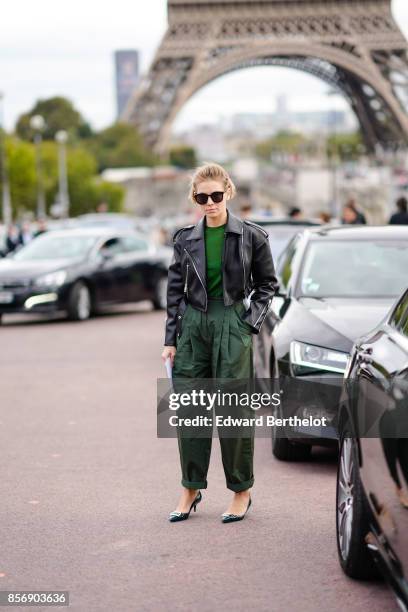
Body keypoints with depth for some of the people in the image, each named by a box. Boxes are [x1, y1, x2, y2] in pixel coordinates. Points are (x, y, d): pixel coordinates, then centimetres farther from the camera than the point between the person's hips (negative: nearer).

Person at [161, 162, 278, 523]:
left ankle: (241, 490, 12)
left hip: (232, 324, -3)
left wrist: (252, 321, -4)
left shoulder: (251, 236, -2)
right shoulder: (185, 239, 5)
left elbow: (267, 283, 8)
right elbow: (175, 290, 8)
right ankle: (191, 488, 17)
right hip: (193, 323, 3)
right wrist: (170, 340, 6)